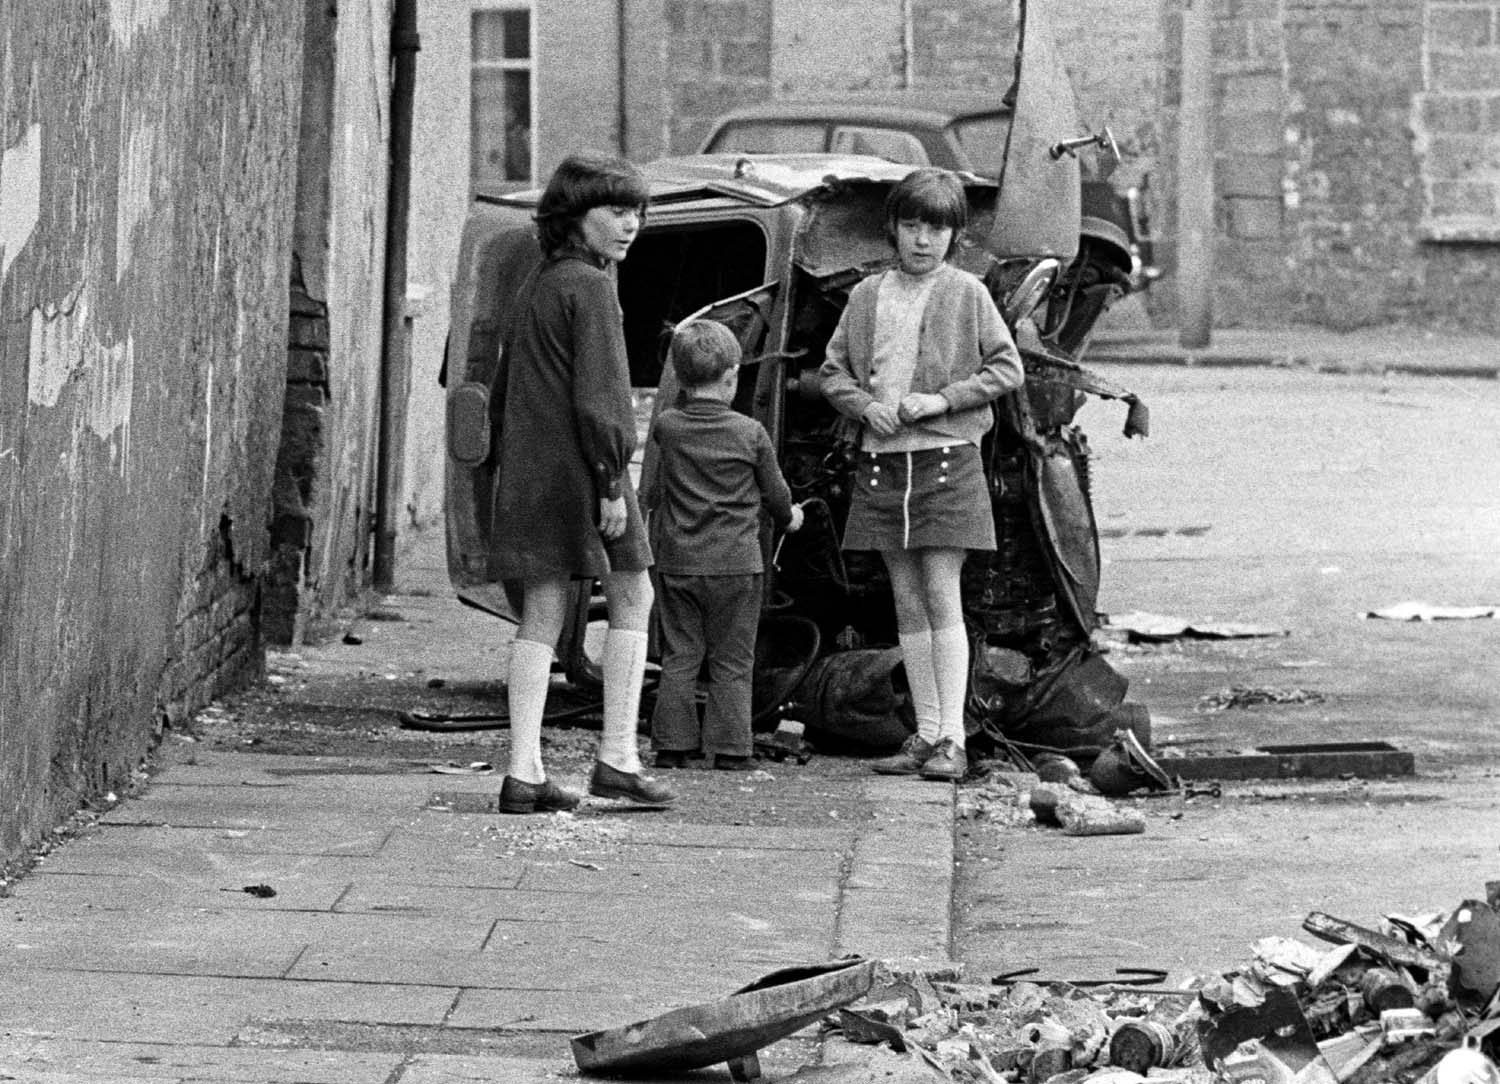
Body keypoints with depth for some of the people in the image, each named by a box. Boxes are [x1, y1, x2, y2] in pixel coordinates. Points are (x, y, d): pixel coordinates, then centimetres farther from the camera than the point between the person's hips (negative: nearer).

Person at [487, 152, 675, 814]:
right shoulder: (589, 287, -11)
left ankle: (524, 773, 0)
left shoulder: (535, 287, 17)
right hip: (580, 468, -8)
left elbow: (500, 392, 21)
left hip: (525, 469, 8)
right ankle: (616, 759, 1)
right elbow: (597, 394, -17)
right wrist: (611, 483, -17)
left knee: (541, 617, 6)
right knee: (632, 599, 4)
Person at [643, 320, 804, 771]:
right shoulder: (750, 433, -8)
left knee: (679, 657, 9)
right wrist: (789, 517, 27)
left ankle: (672, 744, 8)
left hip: (677, 562, 2)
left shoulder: (667, 426, -4)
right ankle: (729, 748, 5)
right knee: (731, 662, 6)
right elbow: (774, 492, 5)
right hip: (736, 563, -2)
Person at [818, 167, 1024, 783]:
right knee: (907, 605, 7)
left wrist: (942, 399, -12)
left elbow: (1008, 369, -2)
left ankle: (951, 738, -10)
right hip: (882, 463, 4)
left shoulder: (967, 295, -1)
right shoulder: (867, 297, 9)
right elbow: (833, 370, 13)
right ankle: (925, 734, 11)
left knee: (942, 598, -9)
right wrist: (866, 406, -6)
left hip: (946, 461, -4)